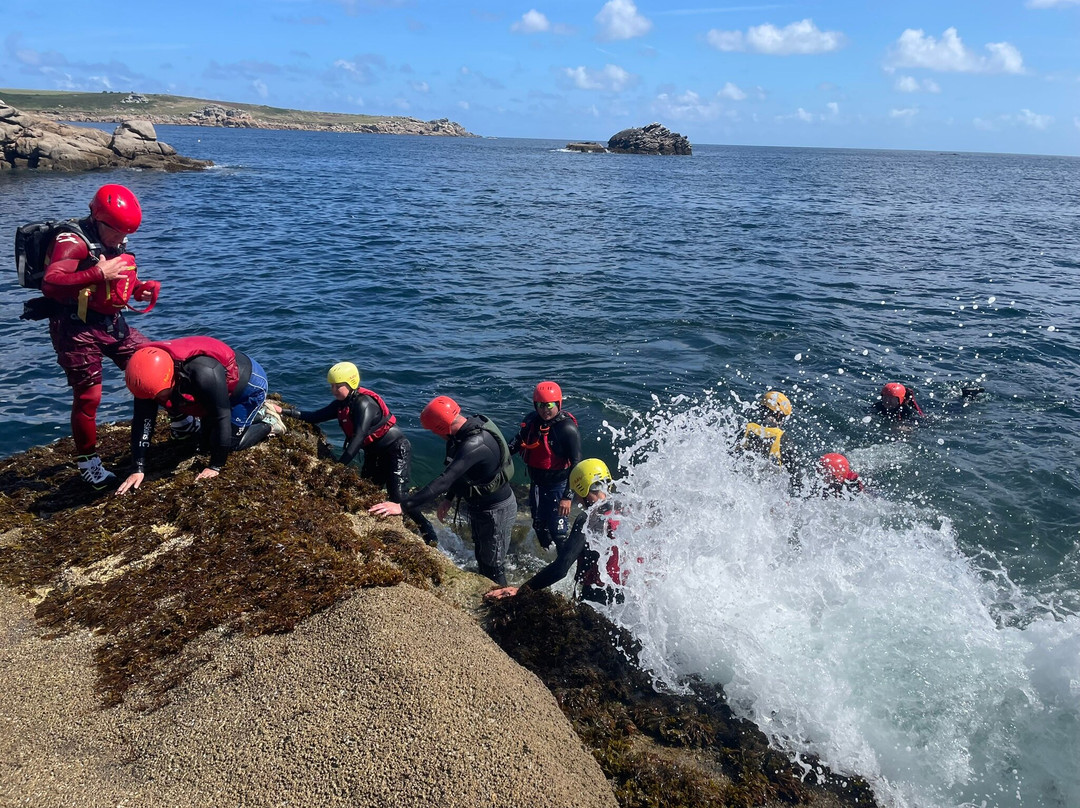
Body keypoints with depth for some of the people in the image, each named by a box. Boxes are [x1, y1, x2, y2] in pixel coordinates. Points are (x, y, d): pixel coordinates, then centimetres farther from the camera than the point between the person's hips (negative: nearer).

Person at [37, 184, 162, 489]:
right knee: (88, 396, -3)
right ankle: (88, 464, 13)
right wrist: (99, 273, -37)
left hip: (112, 323, 8)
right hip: (76, 329, -8)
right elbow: (50, 285, -31)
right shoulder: (72, 242, -18)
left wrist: (142, 289, 0)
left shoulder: (116, 241, 7)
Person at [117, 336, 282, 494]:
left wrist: (215, 467, -29)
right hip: (222, 391, 8)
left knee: (230, 442, -10)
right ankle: (259, 413, 32)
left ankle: (269, 423, 15)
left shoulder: (204, 373, -45)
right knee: (209, 439, 17)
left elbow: (221, 419, -37)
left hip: (249, 381, -7)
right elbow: (142, 421, -21)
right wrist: (138, 469, -25)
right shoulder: (150, 375, -25)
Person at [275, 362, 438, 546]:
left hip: (396, 450, -10)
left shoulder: (364, 404, -25)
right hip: (374, 454, 10)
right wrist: (283, 410, -2)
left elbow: (358, 438, -32)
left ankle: (430, 538, -7)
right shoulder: (342, 403, 2)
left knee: (398, 497, -19)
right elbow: (316, 417, 6)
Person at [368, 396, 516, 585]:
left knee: (493, 566, 9)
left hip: (497, 510, -9)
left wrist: (402, 506, -41)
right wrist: (449, 498, 9)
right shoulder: (473, 425, -8)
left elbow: (444, 481, -41)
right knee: (481, 557, 26)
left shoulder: (475, 445, -37)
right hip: (480, 505, 9)